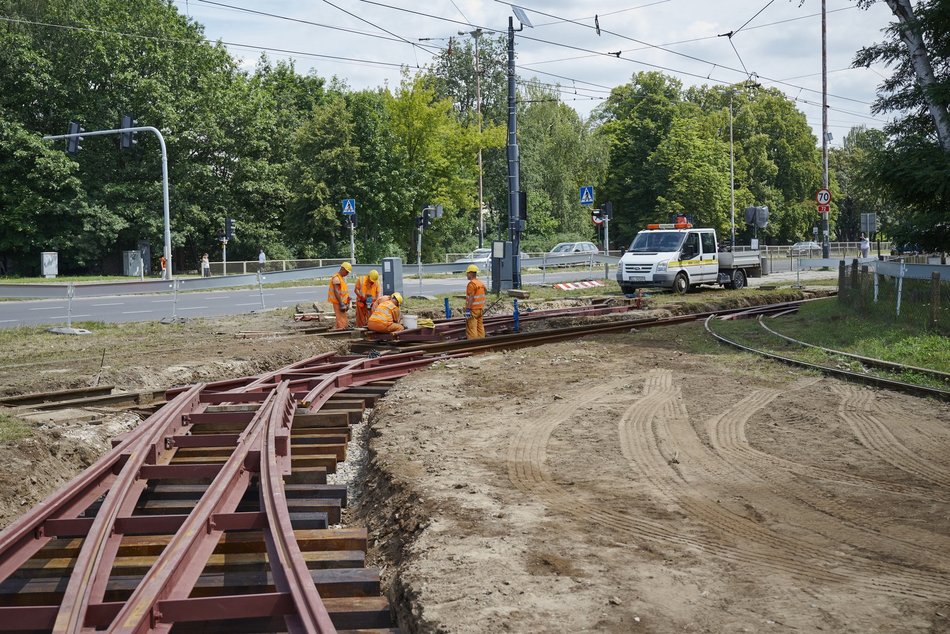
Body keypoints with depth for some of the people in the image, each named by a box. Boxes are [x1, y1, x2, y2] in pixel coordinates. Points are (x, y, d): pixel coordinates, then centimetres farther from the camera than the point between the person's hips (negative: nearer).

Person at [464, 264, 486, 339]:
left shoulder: (471, 284, -15)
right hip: (481, 309, 9)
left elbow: (471, 298, -20)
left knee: (471, 328, -6)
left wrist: (468, 310, -21)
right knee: (480, 327, 10)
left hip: (473, 310, -9)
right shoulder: (481, 283, 12)